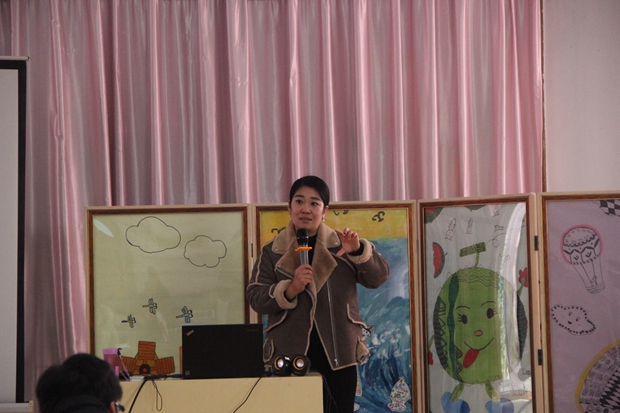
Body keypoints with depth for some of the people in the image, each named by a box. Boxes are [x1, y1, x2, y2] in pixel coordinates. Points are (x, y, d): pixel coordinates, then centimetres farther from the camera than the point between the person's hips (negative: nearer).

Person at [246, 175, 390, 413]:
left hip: (337, 353, 1)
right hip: (290, 355, 0)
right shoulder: (272, 252, 7)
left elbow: (379, 277, 0)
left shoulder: (340, 247, 9)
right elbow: (255, 297, -1)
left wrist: (358, 250, -19)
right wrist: (290, 289, -19)